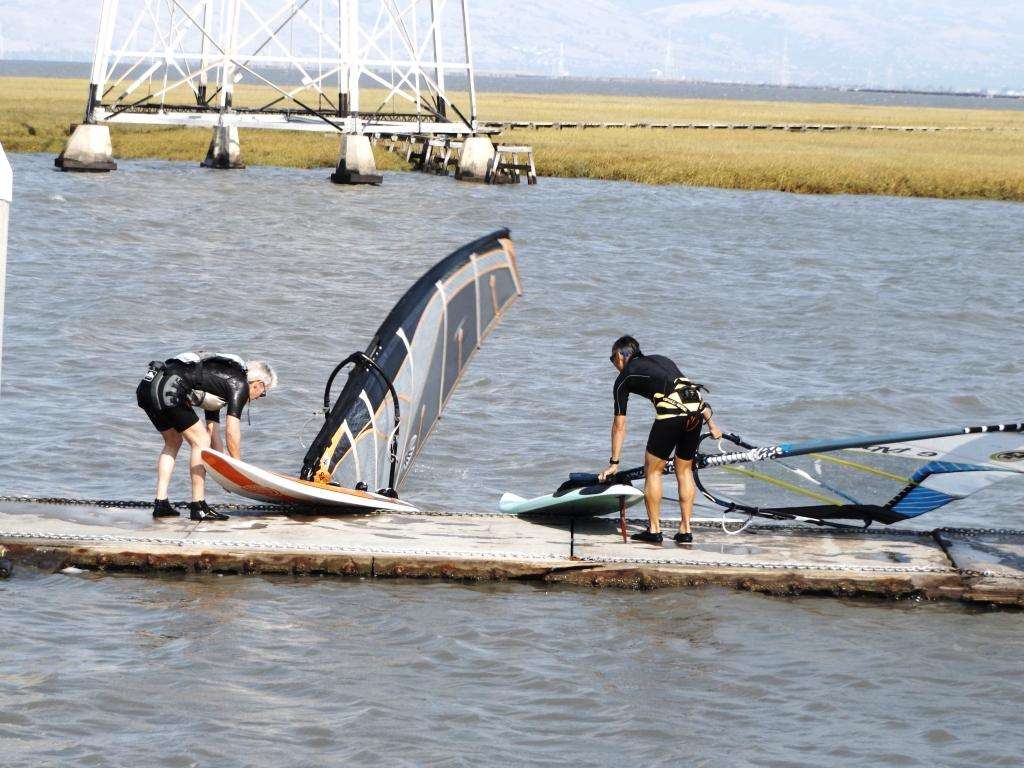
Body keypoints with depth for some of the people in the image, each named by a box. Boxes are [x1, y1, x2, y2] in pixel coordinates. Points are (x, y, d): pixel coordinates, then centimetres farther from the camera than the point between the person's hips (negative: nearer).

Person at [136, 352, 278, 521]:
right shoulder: (240, 384, 5)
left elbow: (211, 429, 33)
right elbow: (232, 433, 0)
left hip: (146, 386, 10)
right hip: (167, 388, -10)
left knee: (173, 442, 24)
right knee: (201, 441, 0)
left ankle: (161, 504, 19)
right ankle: (198, 507, 0)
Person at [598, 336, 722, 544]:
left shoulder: (624, 378, 15)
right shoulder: (661, 360, 31)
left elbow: (619, 425, 16)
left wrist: (614, 462, 21)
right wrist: (711, 424, 28)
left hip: (671, 413, -6)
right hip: (696, 410, 6)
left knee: (653, 470, 10)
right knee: (685, 470, 19)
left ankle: (654, 530, 11)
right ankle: (685, 530, 19)